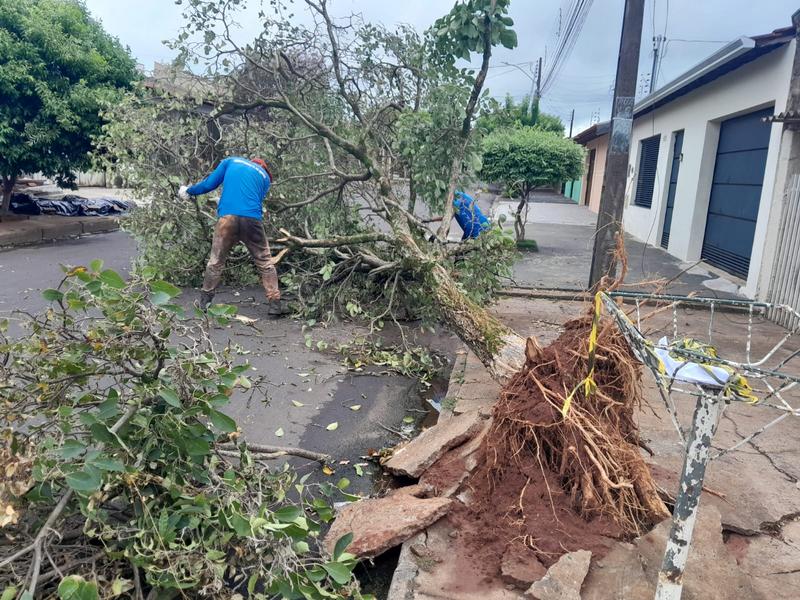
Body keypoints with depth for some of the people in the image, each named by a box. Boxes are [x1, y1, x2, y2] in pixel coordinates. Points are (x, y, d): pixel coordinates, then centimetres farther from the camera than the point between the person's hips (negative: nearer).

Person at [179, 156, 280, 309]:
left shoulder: (231, 161, 22)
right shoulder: (265, 177, 23)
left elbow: (209, 184, 18)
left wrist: (188, 191, 33)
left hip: (227, 218, 1)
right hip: (252, 219, 0)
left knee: (216, 261, 14)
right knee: (265, 262, 9)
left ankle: (204, 301, 22)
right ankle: (275, 302, 8)